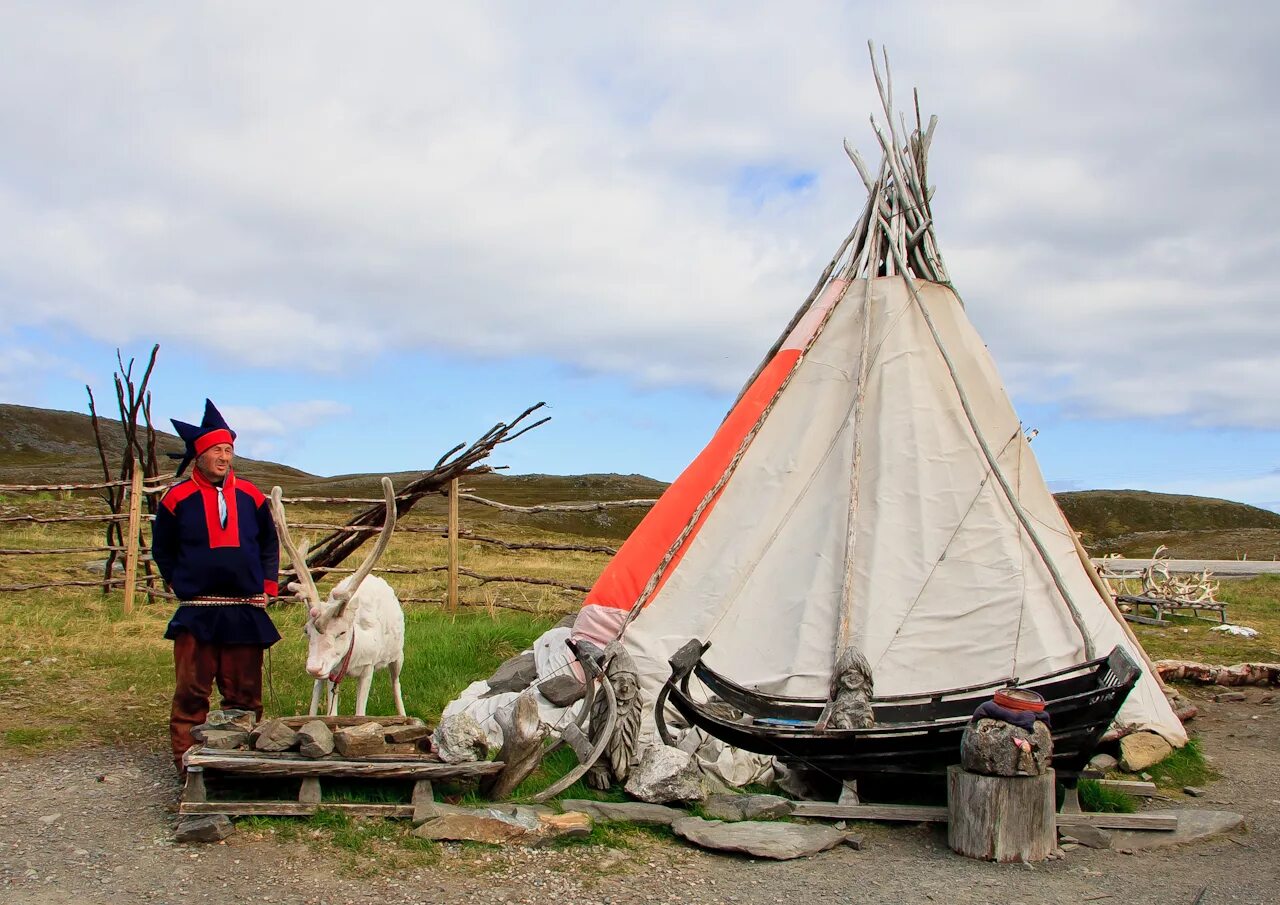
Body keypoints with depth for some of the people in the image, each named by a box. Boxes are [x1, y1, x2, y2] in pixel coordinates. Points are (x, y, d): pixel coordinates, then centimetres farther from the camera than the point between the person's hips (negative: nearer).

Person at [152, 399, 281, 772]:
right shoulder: (178, 498, -1)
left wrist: (266, 587, 9)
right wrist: (184, 586, 5)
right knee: (191, 693, 0)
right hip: (196, 614, -2)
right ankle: (187, 762, 9)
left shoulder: (250, 496, 7)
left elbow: (269, 544, 18)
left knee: (244, 693, 7)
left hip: (245, 612, 2)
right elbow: (162, 551, 10)